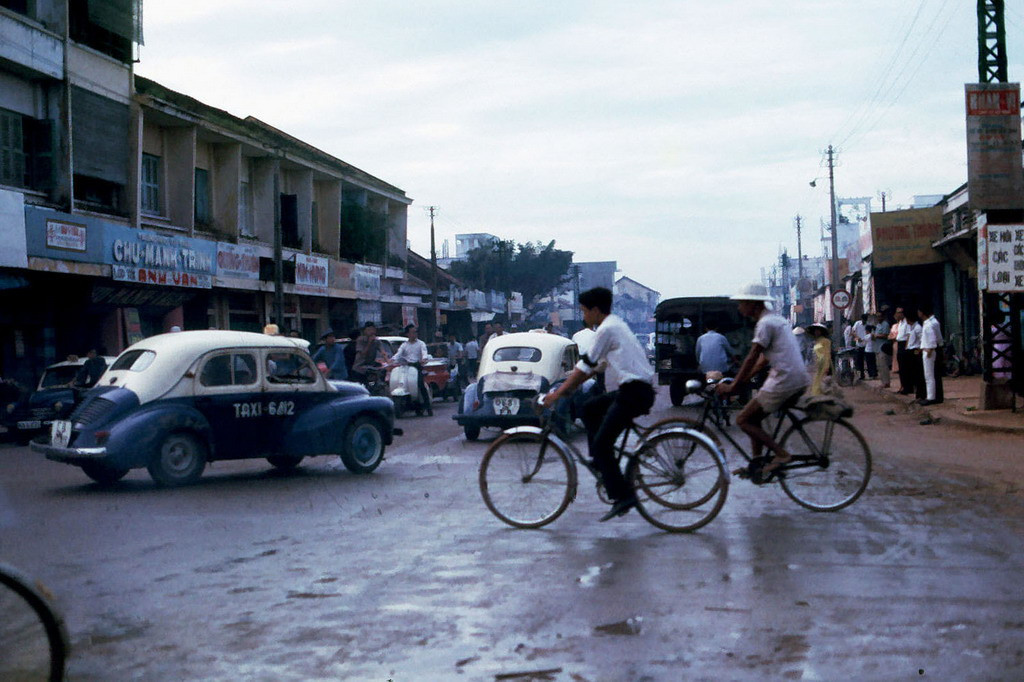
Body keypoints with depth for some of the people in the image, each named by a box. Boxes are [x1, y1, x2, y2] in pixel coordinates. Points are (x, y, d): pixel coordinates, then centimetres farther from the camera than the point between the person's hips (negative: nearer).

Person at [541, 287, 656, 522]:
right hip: (633, 389, 10)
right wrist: (569, 386, 24)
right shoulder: (615, 324, 21)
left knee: (601, 445, -9)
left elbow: (586, 365, -11)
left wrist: (558, 394, -7)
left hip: (633, 392, -10)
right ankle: (600, 460, 19)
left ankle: (623, 496, -12)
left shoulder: (607, 329, -10)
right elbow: (594, 365, 25)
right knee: (590, 409, 21)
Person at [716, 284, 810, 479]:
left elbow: (751, 359, -14)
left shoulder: (765, 323, -11)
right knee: (753, 418, 17)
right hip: (798, 380, 10)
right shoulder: (775, 319, 19)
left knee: (743, 420, -2)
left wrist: (732, 387, -8)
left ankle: (781, 454, -6)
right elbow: (764, 359, 21)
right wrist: (740, 381, 19)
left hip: (784, 381, -10)